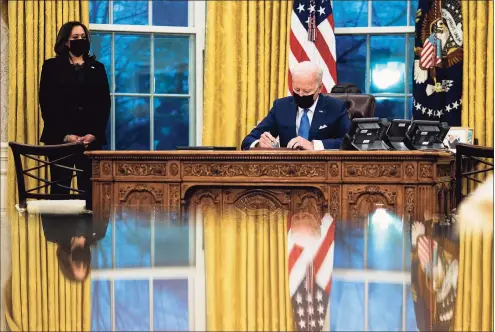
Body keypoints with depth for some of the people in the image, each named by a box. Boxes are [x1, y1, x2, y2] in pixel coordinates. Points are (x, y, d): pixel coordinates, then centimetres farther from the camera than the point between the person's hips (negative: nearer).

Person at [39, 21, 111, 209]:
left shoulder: (97, 68, 14)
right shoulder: (51, 67, 6)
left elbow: (104, 104, 8)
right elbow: (47, 104, -1)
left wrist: (94, 134, -7)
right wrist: (65, 135, -11)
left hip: (92, 139, 2)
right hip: (60, 138, -2)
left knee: (89, 188, -1)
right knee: (59, 188, -3)